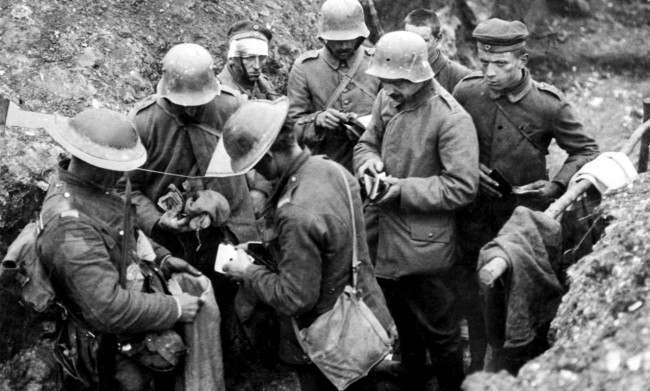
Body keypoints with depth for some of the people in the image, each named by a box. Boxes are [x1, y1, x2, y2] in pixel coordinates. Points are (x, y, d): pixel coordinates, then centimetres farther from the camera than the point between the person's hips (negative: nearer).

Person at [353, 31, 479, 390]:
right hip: (383, 236, 7)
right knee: (403, 320, 26)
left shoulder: (451, 119, -21)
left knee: (437, 330, 9)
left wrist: (403, 189, -23)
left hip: (423, 244, -7)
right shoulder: (387, 99, -1)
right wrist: (369, 160, -10)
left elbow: (462, 186, -22)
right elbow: (367, 142, 14)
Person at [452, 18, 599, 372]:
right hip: (476, 220, 3)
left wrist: (556, 185, -16)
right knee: (478, 300, 12)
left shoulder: (549, 105, -16)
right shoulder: (465, 92, -8)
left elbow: (585, 151, -2)